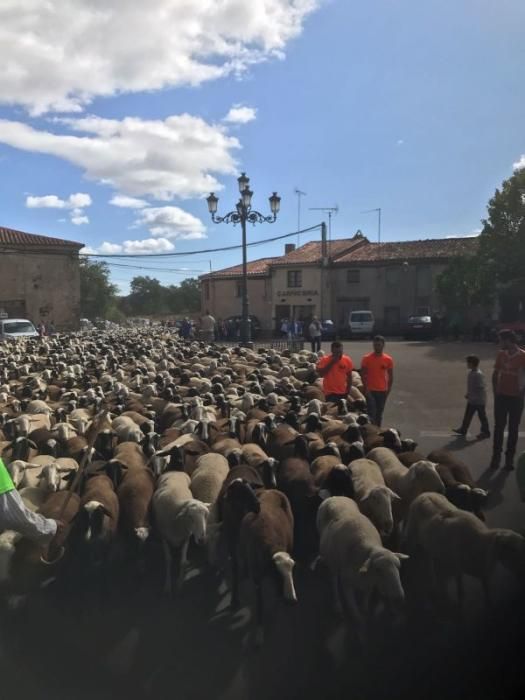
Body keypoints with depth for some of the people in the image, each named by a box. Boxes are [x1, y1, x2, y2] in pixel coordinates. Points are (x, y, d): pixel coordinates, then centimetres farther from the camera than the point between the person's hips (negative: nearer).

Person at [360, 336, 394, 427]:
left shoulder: (388, 359, 1)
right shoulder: (366, 358, -5)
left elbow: (390, 375, 7)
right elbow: (363, 374, -3)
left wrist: (389, 389, 1)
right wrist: (366, 388, -10)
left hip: (383, 391, 3)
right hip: (370, 390, -2)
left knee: (379, 413, 10)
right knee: (371, 413, -9)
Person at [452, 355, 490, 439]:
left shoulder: (478, 374, -25)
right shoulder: (471, 372, 4)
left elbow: (480, 388, -25)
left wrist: (470, 395, -21)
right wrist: (468, 394, 7)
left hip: (479, 400, -9)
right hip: (472, 400, 9)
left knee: (482, 416, 6)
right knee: (467, 415, 16)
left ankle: (486, 432, 20)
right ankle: (463, 430, 27)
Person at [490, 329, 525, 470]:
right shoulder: (501, 355, 4)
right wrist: (495, 391, 4)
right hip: (501, 396, 3)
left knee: (513, 429, 5)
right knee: (499, 427, 5)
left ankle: (510, 458, 11)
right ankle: (496, 456, 10)